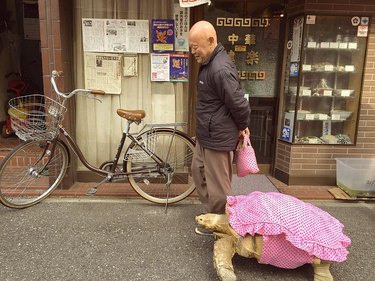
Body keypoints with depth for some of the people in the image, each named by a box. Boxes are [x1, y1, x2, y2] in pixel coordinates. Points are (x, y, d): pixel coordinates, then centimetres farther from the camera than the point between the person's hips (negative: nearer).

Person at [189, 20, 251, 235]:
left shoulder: (220, 69, -26)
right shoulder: (209, 62, 8)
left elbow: (238, 102, -24)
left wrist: (243, 126, -7)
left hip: (218, 138, -11)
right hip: (206, 135, 11)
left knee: (217, 185, 4)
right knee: (198, 172, 23)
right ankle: (213, 216, 39)